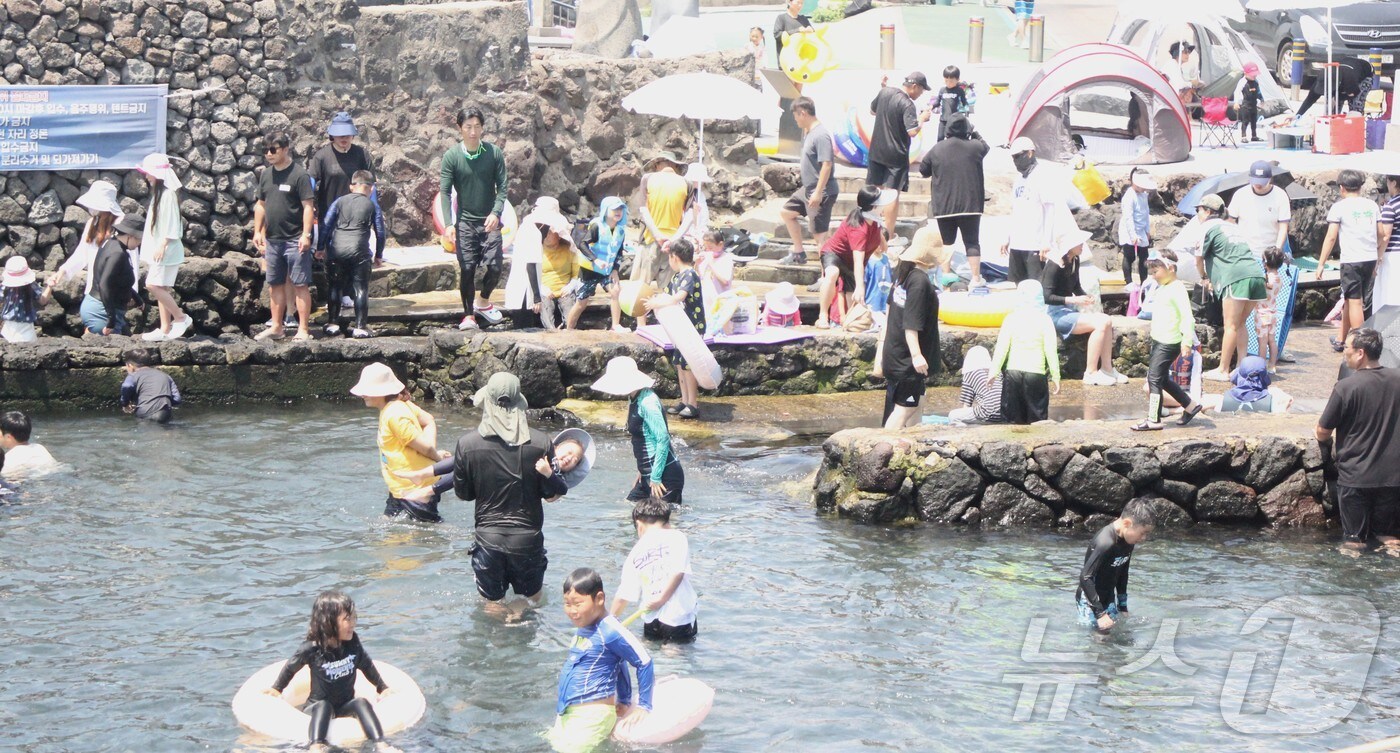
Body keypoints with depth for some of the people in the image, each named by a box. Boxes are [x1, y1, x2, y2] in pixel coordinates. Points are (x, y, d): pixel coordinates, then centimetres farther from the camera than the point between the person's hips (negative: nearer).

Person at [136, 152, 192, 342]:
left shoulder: (168, 194, -15)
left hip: (166, 250, -10)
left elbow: (171, 225, -20)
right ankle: (165, 329, 11)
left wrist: (162, 245, -22)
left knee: (154, 285, -14)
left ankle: (180, 318, -7)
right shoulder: (158, 194, 17)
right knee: (161, 288, 9)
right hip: (158, 249, 10)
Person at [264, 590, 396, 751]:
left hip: (346, 707, 3)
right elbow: (291, 667, 1)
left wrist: (382, 687, 17)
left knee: (362, 703, -27)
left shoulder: (353, 643, -6)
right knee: (324, 706, -36)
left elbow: (366, 665, 12)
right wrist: (276, 689, 9)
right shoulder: (311, 649, -17)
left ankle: (381, 746, -41)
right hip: (316, 707, -3)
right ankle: (316, 747, -56)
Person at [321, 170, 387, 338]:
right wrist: (378, 255, 18)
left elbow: (326, 227, 6)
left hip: (336, 249, 2)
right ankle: (360, 327, -1)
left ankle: (332, 323, 16)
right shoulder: (372, 206, 8)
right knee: (360, 288, 3)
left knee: (335, 287, 14)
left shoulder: (340, 202, 11)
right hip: (359, 252, -2)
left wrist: (324, 248, 12)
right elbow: (380, 232, 8)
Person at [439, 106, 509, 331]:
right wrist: (449, 224, -17)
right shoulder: (452, 156, -5)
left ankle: (483, 300, 22)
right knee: (467, 268, -5)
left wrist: (496, 213, -17)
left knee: (494, 266, -6)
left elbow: (502, 187, -1)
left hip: (489, 221, 1)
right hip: (465, 221, -1)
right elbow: (445, 192, -6)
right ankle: (469, 315, 7)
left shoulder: (494, 153, -2)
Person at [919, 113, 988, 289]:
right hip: (970, 205, -1)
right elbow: (986, 146, 18)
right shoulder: (974, 147, -5)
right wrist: (973, 133, 24)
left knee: (946, 242, 10)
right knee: (972, 242, 4)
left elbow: (923, 170, 8)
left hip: (944, 207, 1)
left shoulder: (937, 149, -3)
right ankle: (976, 278, -1)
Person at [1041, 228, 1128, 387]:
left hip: (1068, 309, 8)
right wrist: (1073, 300, -29)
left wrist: (1086, 297, -2)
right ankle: (1090, 373, -16)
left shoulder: (1074, 261, 6)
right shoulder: (1054, 265, -19)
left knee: (1107, 321, -8)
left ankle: (1106, 369, -1)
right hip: (1054, 313, -8)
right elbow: (1046, 297, -23)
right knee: (1100, 323, -21)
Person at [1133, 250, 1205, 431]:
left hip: (1169, 343, -10)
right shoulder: (1163, 289, 15)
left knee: (1154, 379, -8)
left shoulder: (1177, 289, -16)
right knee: (1163, 379, 16)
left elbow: (1187, 316, -22)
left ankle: (1154, 419, -4)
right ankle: (1190, 405, 28)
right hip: (1159, 341, 10)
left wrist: (1187, 341, -27)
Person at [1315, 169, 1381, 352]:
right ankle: (1341, 341, 25)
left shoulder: (1339, 207, -5)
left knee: (1355, 302, -2)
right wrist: (1379, 259, 25)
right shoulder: (1372, 205, 11)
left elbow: (1331, 237, -8)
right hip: (1371, 259, 6)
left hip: (1351, 260, -6)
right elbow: (1380, 235, 14)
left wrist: (1320, 264, -4)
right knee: (1348, 300, 17)